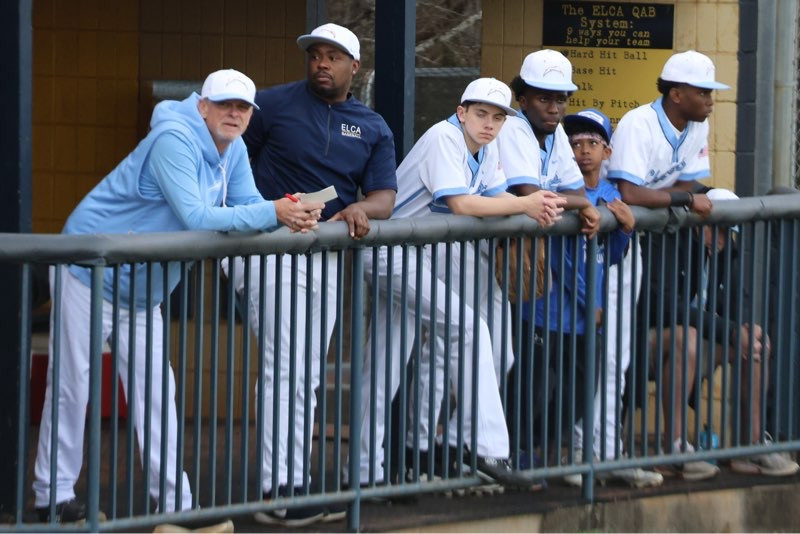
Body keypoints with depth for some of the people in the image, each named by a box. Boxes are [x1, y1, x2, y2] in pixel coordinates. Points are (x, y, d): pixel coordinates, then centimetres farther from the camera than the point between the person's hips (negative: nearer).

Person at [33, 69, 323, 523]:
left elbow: (248, 204, -2)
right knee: (72, 384, -1)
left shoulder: (233, 150, 2)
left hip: (141, 288, 8)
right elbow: (196, 218, -34)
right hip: (92, 271, -8)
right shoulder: (175, 141, -27)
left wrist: (292, 217, -24)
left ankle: (174, 498, 8)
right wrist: (273, 213, -37)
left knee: (154, 386, 6)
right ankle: (53, 494, 8)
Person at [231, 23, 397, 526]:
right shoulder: (274, 104, -2)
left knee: (308, 376, 12)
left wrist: (363, 209, -20)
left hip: (328, 254, 6)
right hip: (273, 249, -6)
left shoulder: (373, 128, 11)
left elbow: (385, 196, 3)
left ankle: (294, 482, 20)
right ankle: (280, 490, -12)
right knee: (288, 368, -12)